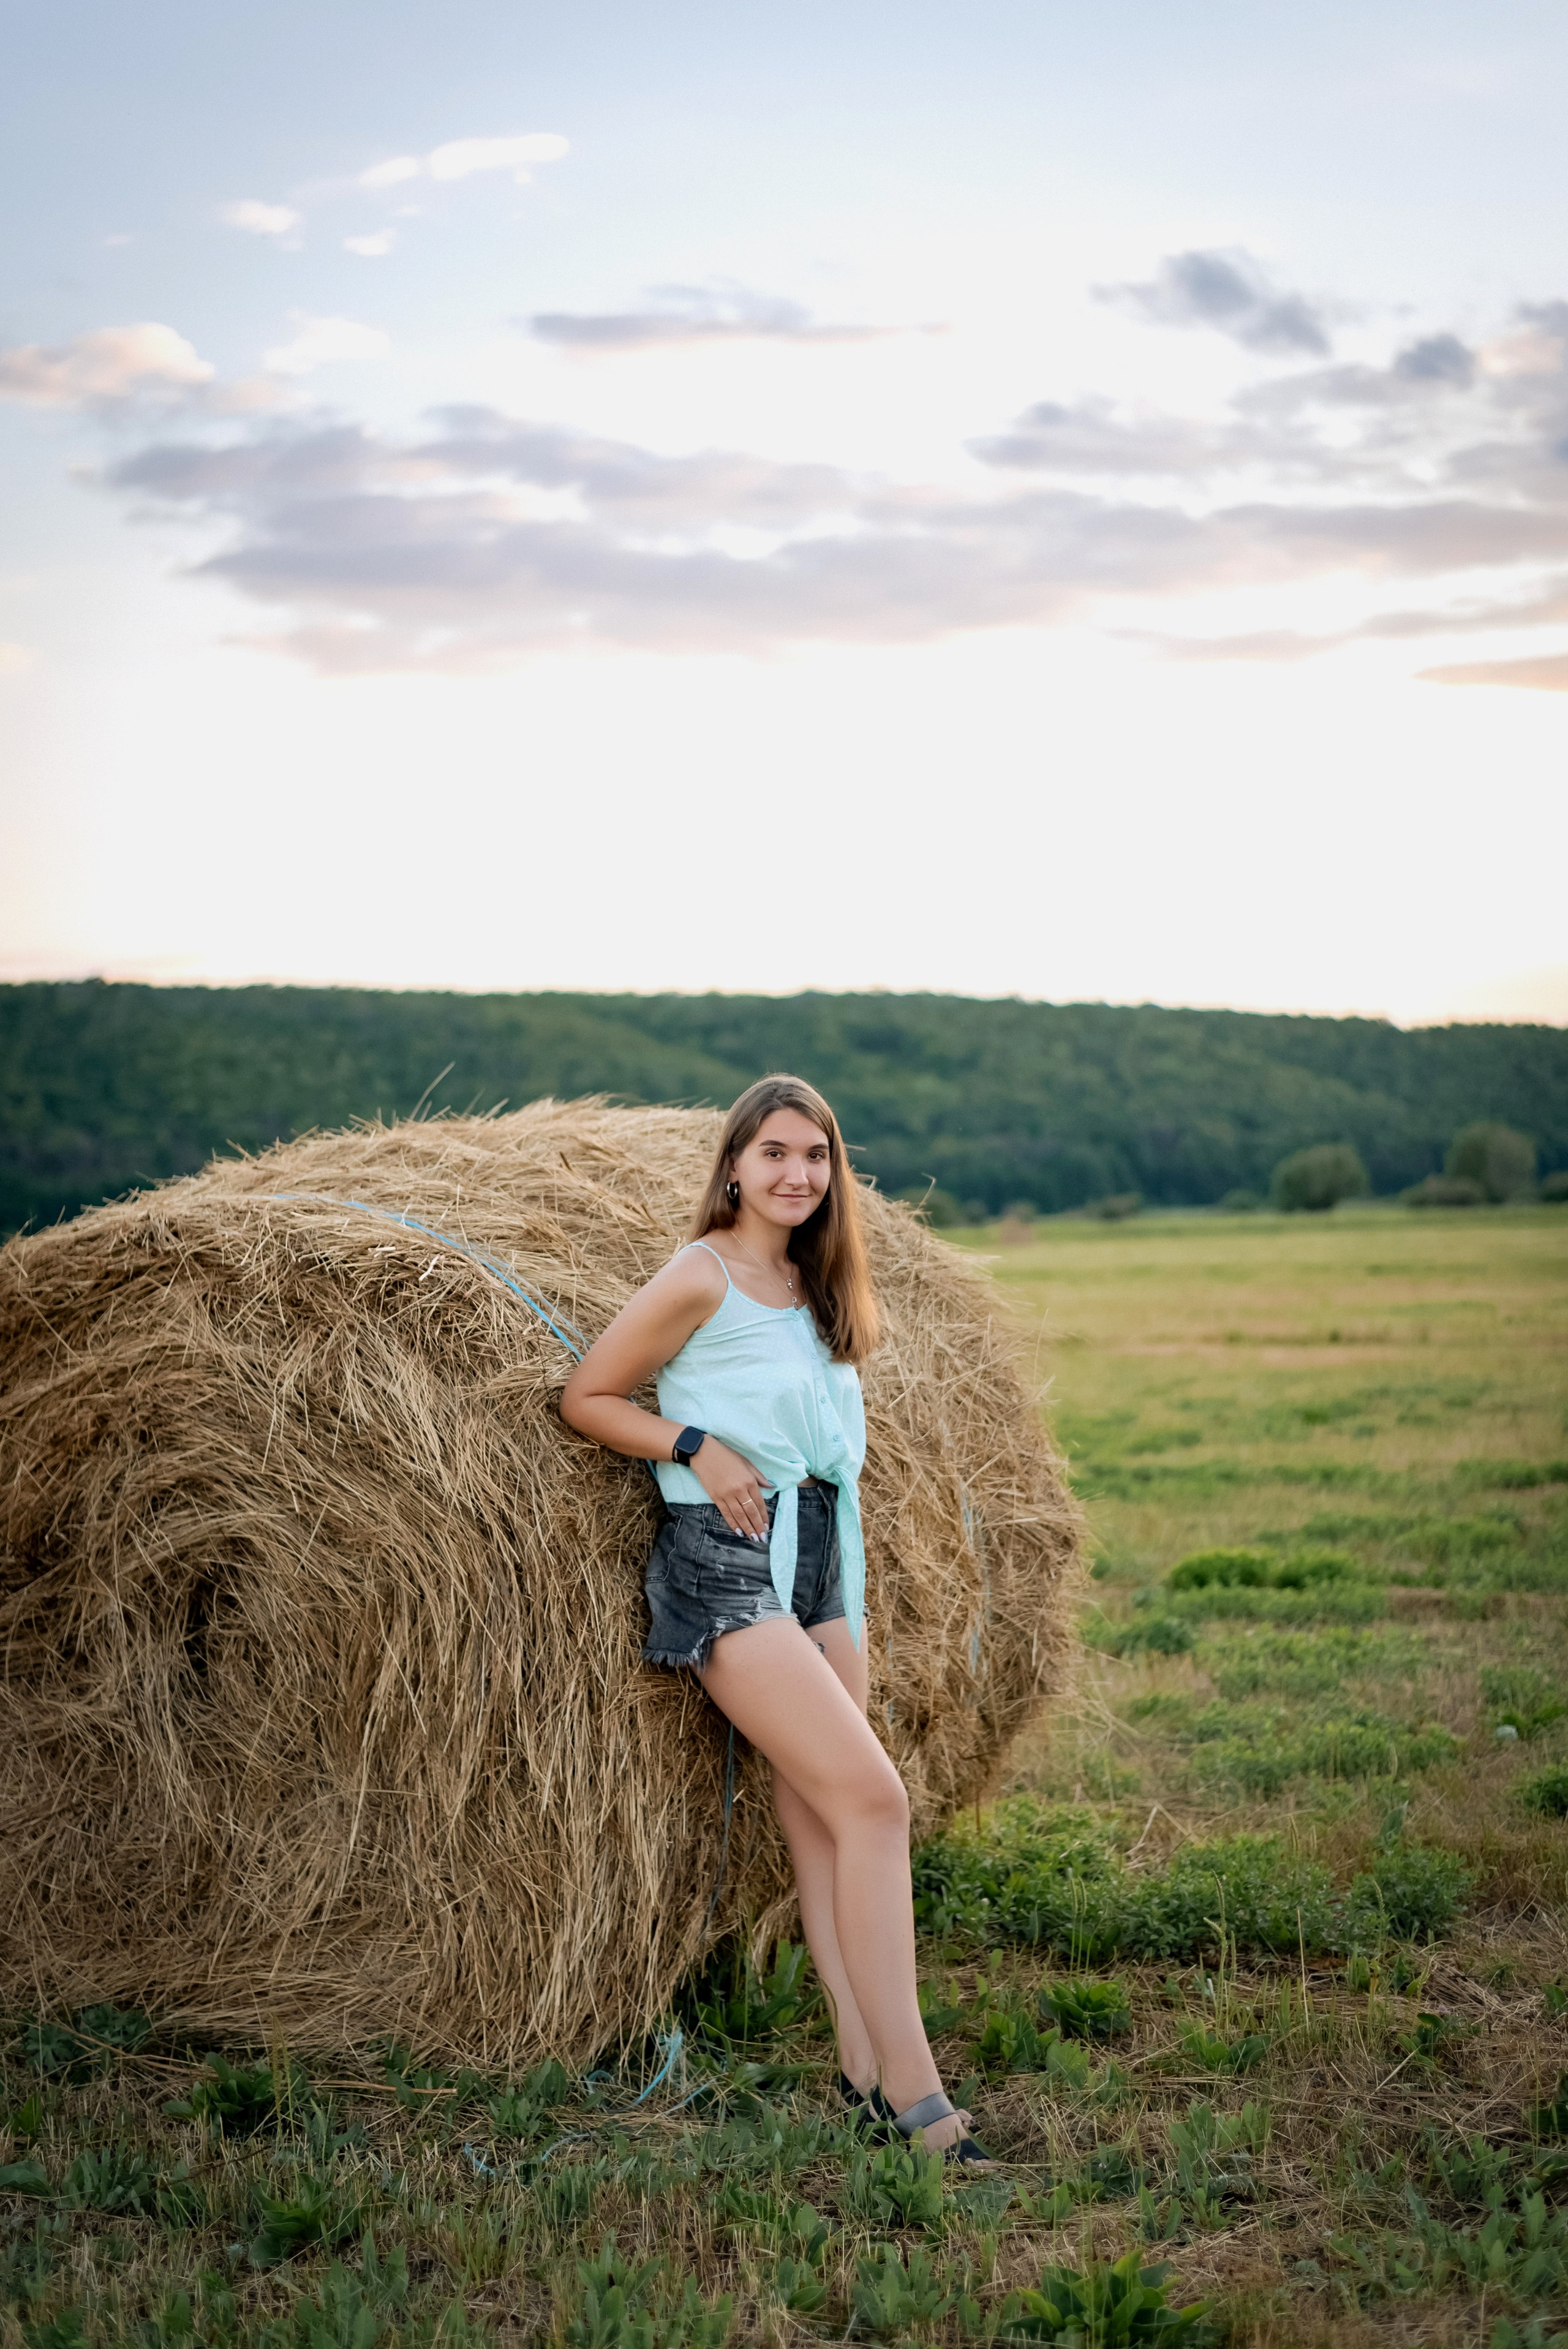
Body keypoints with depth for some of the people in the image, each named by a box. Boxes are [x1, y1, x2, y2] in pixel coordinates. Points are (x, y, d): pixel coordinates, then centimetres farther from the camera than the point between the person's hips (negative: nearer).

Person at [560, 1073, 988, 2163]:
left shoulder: (819, 1287, 13)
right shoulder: (702, 1278, -9)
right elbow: (586, 1396, -4)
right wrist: (698, 1445, -16)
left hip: (821, 1559, 8)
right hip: (728, 1557, -8)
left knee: (821, 1820, 6)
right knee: (873, 1796, -16)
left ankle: (864, 2068, 8)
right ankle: (912, 2088, -13)